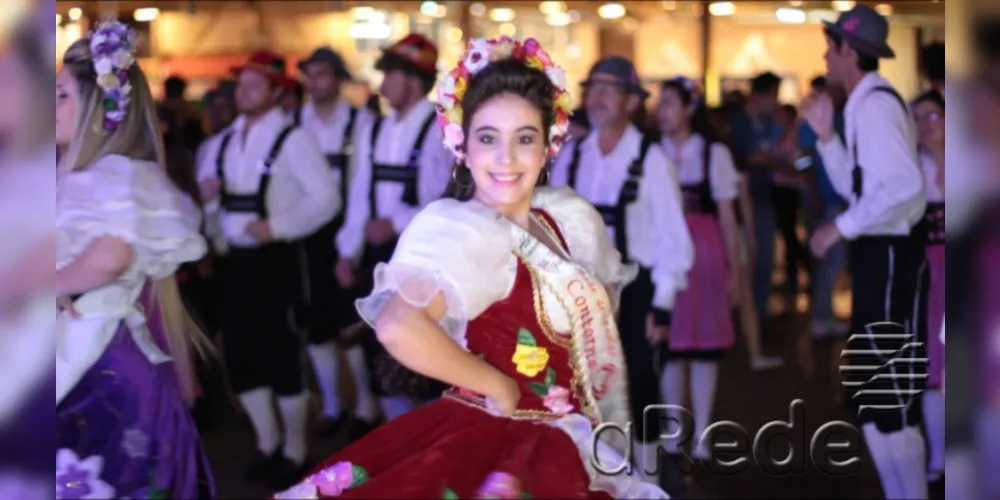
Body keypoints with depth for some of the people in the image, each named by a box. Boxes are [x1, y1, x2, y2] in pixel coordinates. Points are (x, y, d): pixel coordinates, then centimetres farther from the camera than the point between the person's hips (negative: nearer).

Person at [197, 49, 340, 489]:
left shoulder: (291, 139, -13)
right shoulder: (228, 139, 10)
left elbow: (326, 198, -17)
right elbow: (208, 179, 23)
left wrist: (277, 226, -22)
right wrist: (206, 186, -1)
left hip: (278, 260, -7)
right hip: (237, 260, 7)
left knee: (284, 359, 2)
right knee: (240, 357, 13)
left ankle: (294, 452, 18)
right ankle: (267, 444, 30)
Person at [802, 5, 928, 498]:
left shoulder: (875, 103, -17)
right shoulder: (863, 104, 14)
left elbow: (905, 184, -28)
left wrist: (841, 227, -22)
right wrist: (827, 136, 8)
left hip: (888, 255, -10)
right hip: (877, 253, 10)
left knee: (890, 393, -3)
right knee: (869, 388, 16)